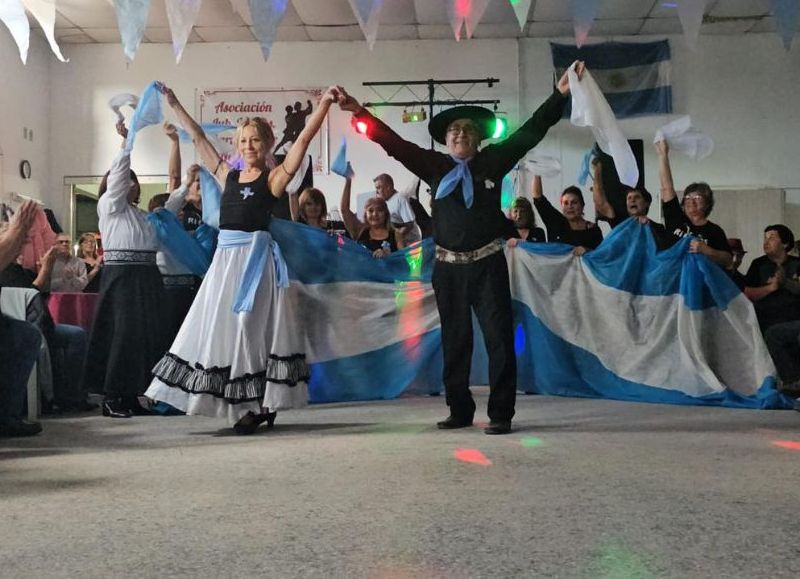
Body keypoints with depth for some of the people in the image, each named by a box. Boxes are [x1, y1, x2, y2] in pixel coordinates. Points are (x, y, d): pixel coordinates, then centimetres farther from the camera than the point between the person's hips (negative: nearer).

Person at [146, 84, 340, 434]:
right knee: (222, 327, 7)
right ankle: (245, 405, 17)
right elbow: (199, 139, 20)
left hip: (256, 257, -6)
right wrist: (174, 105, 23)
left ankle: (261, 405, 3)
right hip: (225, 258, 6)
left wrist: (324, 103, -16)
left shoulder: (274, 177, 0)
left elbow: (304, 139, -9)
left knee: (251, 326, -5)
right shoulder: (229, 175, 14)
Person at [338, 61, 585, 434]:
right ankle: (460, 411, 19)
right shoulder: (435, 166, 7)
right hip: (448, 266, 2)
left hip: (487, 263, -2)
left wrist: (560, 94, -1)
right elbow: (394, 143, 3)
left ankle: (501, 414, 3)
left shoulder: (492, 161, 5)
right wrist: (361, 113, -4)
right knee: (454, 340, 9)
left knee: (498, 336, -3)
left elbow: (531, 131, 4)